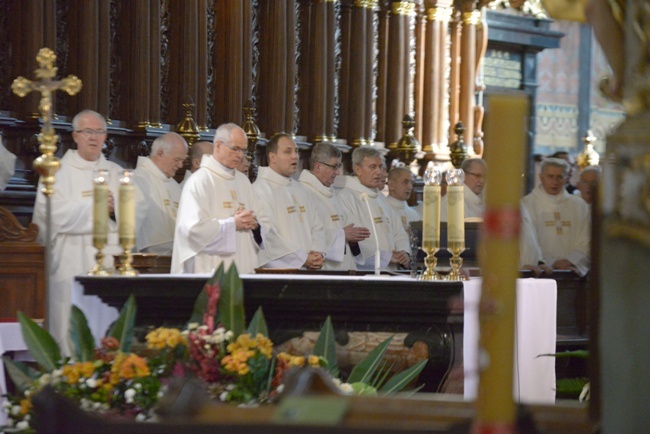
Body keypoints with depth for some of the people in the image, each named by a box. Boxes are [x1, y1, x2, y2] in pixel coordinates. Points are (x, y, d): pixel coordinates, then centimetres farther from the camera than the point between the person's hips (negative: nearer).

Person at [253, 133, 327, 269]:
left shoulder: (299, 189, 19)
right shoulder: (260, 190, -7)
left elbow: (316, 227, 14)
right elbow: (267, 235, -16)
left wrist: (317, 253, -6)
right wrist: (302, 258, -15)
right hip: (278, 268, -7)